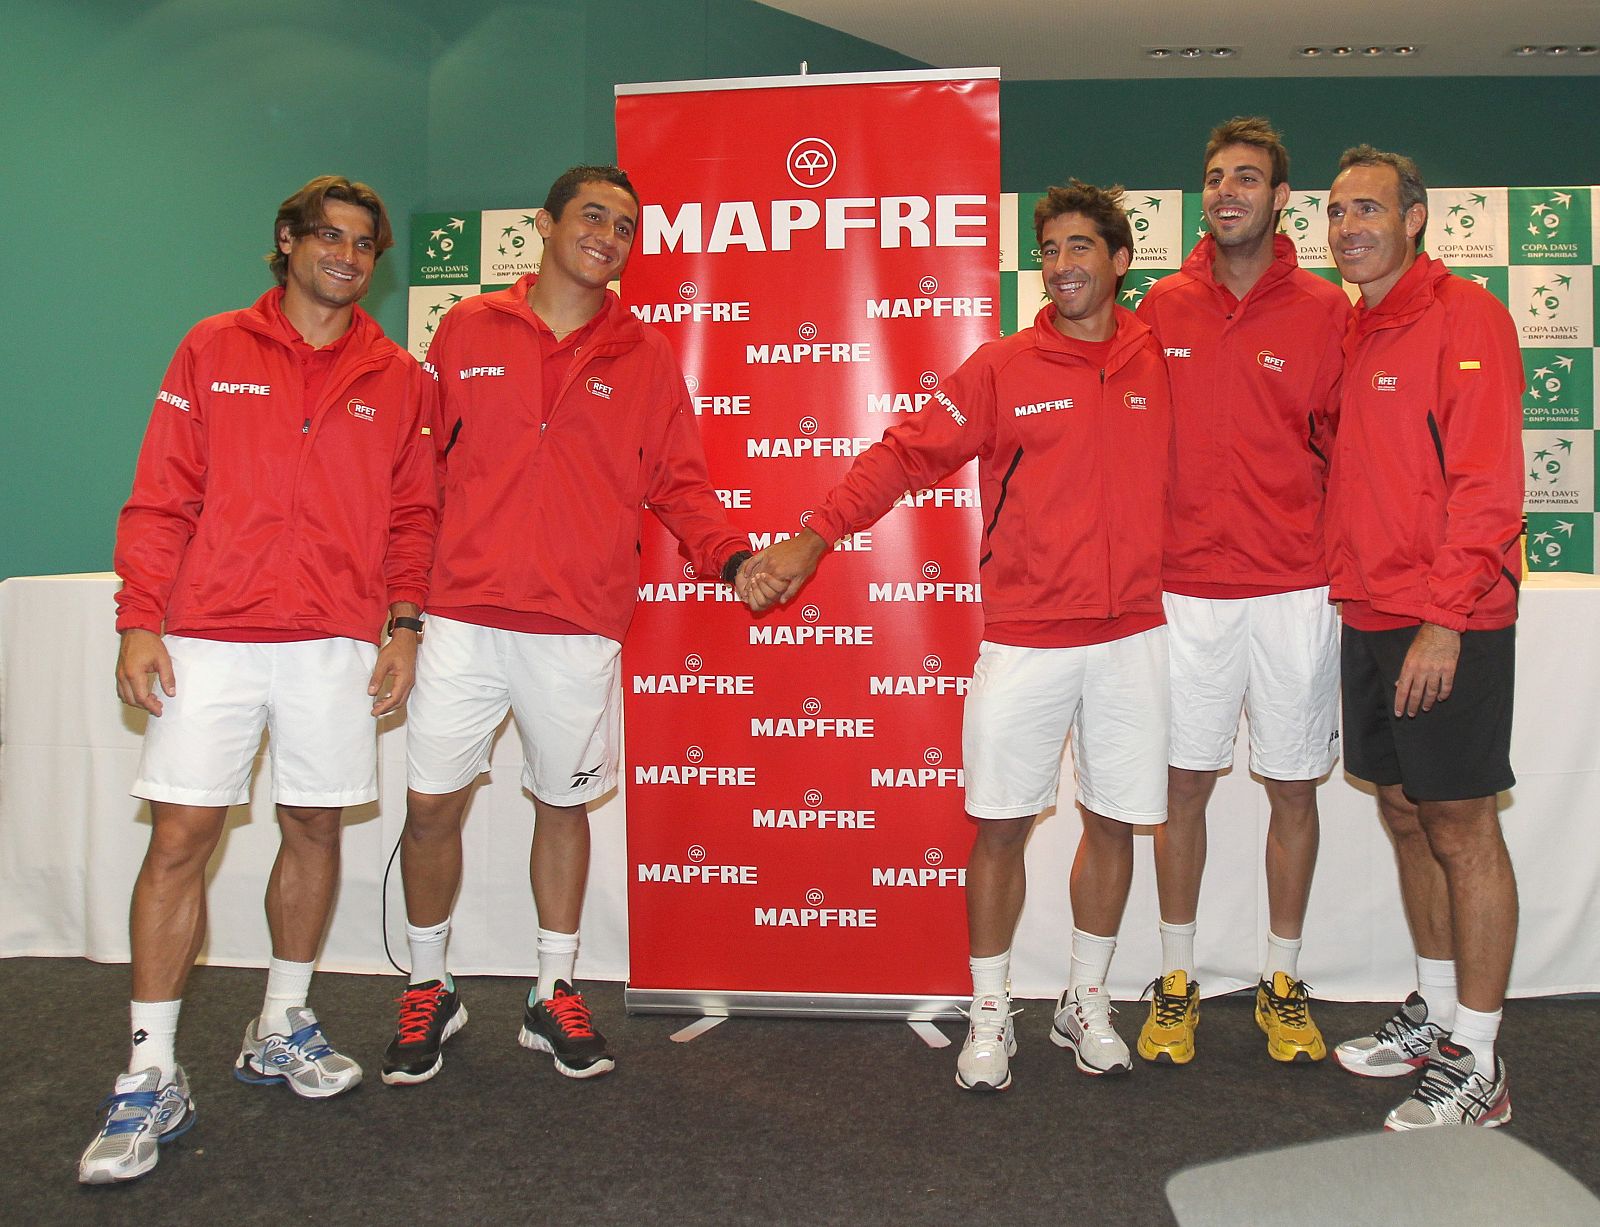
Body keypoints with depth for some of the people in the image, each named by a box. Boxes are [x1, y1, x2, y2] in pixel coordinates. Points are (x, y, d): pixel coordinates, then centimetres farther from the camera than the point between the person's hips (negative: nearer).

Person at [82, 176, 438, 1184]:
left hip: (338, 644, 2)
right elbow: (162, 497, 3)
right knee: (179, 840, -4)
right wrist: (139, 622, -4)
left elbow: (413, 515, 11)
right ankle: (153, 1078, 6)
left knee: (315, 829, 8)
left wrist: (404, 626, 0)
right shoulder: (213, 351, 7)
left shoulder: (398, 379, 10)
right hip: (209, 638, -1)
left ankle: (283, 1027, 27)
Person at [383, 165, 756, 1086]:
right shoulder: (468, 331, 7)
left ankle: (556, 995, 26)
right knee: (433, 800, 3)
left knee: (564, 804, 10)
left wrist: (729, 555, -9)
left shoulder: (645, 357, 7)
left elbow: (678, 483, 8)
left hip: (580, 628, 0)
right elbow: (427, 460, 10)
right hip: (465, 616, 0)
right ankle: (430, 991, 24)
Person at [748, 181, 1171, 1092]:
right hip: (1025, 637, -1)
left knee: (1115, 821, 9)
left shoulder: (1165, 362, 4)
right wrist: (815, 538, -11)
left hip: (1133, 633, 2)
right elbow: (908, 453, -3)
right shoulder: (1003, 369, 0)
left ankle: (1088, 1002, 29)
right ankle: (990, 1015, 19)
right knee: (1000, 823, 2)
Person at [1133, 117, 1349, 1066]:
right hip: (1185, 588, 1)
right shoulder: (1163, 307, 5)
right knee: (1184, 782, 6)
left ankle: (1283, 982, 24)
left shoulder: (1326, 312, 1)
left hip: (1296, 592, 0)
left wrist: (1340, 563, -1)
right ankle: (1177, 980, 21)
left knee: (1294, 786, 7)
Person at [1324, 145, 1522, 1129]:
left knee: (1462, 827, -1)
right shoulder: (1354, 330, 15)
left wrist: (1444, 617, -21)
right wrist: (1356, 590, 9)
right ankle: (1437, 1013, 29)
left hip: (1448, 623, -8)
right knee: (1406, 814, 14)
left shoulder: (1462, 314, -9)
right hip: (1371, 621, 8)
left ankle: (1478, 1066, 9)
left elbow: (1488, 481, -17)